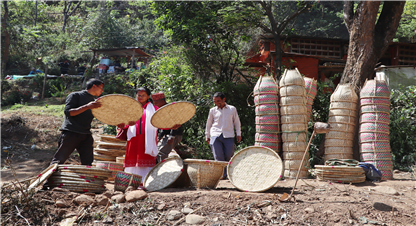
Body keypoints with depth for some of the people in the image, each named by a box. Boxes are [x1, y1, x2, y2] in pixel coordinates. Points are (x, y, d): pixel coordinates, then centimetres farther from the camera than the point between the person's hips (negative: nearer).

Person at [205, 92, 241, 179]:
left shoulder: (232, 109, 11)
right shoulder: (213, 110, 12)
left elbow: (237, 122, 17)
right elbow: (208, 124, 20)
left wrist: (238, 134, 10)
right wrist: (207, 136, 19)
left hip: (228, 136, -1)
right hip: (215, 136, 1)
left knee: (229, 156, -2)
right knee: (218, 157, -9)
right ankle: (222, 174, -7)